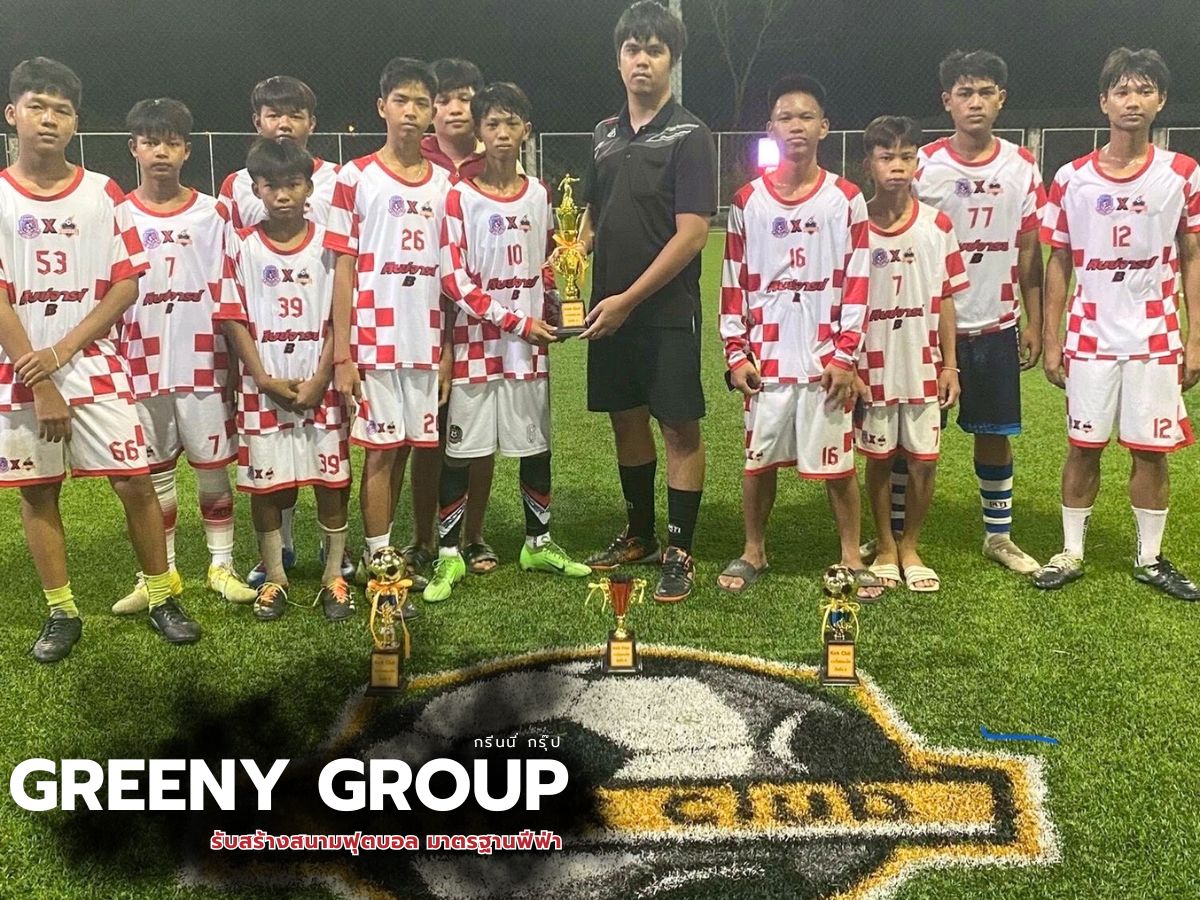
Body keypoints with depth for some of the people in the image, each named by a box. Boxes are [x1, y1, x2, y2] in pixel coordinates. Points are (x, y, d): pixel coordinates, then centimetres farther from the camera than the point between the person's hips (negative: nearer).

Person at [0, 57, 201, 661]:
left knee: (134, 481, -3)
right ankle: (61, 613, 19)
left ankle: (162, 598, 12)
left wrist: (62, 351, -11)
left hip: (96, 368, 0)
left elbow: (126, 284, -2)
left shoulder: (103, 193, 2)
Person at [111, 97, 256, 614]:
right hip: (143, 367, 1)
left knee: (212, 466, 5)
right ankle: (161, 572, 19)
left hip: (203, 365, -1)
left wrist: (235, 358, 1)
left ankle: (222, 565, 17)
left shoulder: (212, 215, 3)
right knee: (155, 473, 9)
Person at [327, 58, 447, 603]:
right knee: (381, 450, 0)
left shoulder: (444, 184, 10)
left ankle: (385, 556, 21)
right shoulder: (356, 178, 0)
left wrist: (448, 352, 6)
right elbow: (343, 269, -3)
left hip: (426, 346, 4)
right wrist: (342, 355, -8)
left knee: (409, 449, 8)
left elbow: (448, 276, 11)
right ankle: (378, 563, 11)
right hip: (375, 344, -4)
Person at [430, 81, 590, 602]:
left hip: (529, 346, 4)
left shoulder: (539, 194, 8)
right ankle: (448, 555, 9)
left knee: (536, 446, 10)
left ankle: (538, 543, 25)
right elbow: (454, 280, -11)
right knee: (461, 450, 0)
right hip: (477, 344, -4)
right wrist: (517, 322, -13)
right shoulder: (460, 197, -6)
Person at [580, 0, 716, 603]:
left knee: (680, 428, -1)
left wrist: (629, 299, -14)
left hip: (667, 311, -6)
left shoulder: (689, 136, -7)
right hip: (609, 310, 6)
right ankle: (639, 535, 29)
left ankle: (680, 553, 8)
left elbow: (691, 235, -14)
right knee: (627, 419, 14)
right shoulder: (605, 135, 12)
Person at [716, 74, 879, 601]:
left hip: (825, 358, -1)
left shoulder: (845, 200, 1)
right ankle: (753, 552, 24)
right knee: (758, 458, 9)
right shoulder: (749, 201, 5)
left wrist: (845, 355, -7)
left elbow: (856, 283, -1)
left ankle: (852, 557, 18)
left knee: (836, 461, 4)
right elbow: (733, 283, 6)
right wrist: (736, 352, 0)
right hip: (765, 356, 2)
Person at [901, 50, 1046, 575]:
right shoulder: (923, 166, -3)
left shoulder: (1022, 168, 3)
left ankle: (999, 535, 23)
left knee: (995, 432, 10)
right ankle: (893, 533, 15)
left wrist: (1034, 325, 4)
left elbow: (1029, 252, 6)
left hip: (996, 325, 2)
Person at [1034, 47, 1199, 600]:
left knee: (1151, 448, 6)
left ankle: (1150, 558, 20)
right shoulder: (1072, 179, -1)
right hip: (1090, 339, 0)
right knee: (1084, 445, 6)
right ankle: (1071, 553, 19)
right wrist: (1051, 341, 0)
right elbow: (1059, 264, 3)